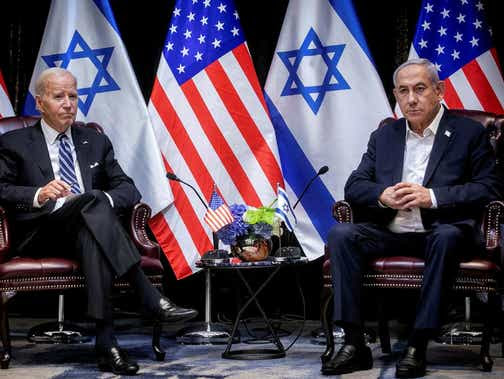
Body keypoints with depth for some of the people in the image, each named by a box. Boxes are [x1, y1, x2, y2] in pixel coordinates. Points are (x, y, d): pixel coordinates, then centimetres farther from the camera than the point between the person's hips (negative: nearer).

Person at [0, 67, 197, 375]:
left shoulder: (97, 142, 23)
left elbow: (129, 190, 15)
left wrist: (104, 201, -10)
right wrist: (40, 194, -19)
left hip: (89, 227, 3)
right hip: (42, 233, -3)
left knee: (92, 237, -38)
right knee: (94, 202, -35)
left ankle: (107, 343, -47)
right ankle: (151, 298, -43)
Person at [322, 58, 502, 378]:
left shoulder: (469, 133, 5)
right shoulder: (383, 137, 17)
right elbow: (354, 187, 12)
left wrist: (432, 197, -18)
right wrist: (383, 195, -12)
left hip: (441, 230, -3)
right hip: (390, 232, 4)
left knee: (447, 238, -37)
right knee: (341, 235, -23)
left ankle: (418, 346, -32)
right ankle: (355, 344, -24)